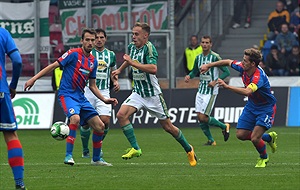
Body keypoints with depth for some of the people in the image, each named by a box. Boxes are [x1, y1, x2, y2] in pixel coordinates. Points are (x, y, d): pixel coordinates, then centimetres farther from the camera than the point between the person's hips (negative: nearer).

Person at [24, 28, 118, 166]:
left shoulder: (93, 61, 12)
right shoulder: (74, 54, -8)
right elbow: (53, 66, -8)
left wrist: (105, 100, 13)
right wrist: (34, 78, -14)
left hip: (81, 97, 7)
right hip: (67, 94, -7)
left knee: (100, 126, 3)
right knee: (75, 118, -34)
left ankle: (96, 159, 21)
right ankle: (68, 156, -26)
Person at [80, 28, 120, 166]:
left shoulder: (111, 55, 11)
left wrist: (115, 81, 5)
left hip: (104, 91, 2)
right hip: (88, 91, -2)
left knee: (105, 121, -12)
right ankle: (85, 150, 19)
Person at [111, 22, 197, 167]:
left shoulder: (149, 47, -20)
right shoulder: (132, 47, 4)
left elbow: (153, 68, -36)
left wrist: (132, 62, -33)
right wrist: (119, 70, 33)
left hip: (152, 94, -6)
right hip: (137, 93, 6)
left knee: (168, 127, 3)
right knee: (121, 115, -18)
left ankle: (188, 149, 25)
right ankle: (135, 148, -12)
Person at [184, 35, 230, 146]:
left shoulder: (215, 57, -11)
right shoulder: (198, 58, 8)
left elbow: (226, 72, -9)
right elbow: (195, 71, 24)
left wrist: (216, 81, -19)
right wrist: (189, 76, 2)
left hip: (211, 91, -7)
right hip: (201, 90, 7)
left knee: (203, 117, -13)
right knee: (199, 117, 2)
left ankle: (224, 127, 10)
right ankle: (211, 140, 15)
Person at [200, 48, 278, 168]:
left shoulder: (259, 77, -36)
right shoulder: (243, 68, -12)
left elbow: (247, 92, -53)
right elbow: (228, 62, 8)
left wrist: (227, 86, -55)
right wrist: (209, 65, 8)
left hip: (266, 108, -8)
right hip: (251, 106, 8)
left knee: (255, 138, -17)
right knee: (241, 135, 3)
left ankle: (263, 158, 17)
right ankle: (269, 137, 28)